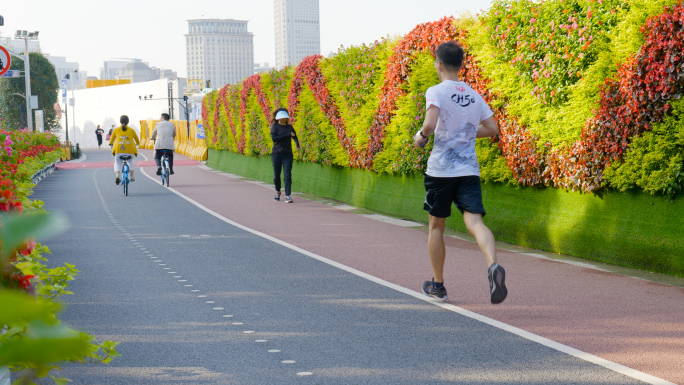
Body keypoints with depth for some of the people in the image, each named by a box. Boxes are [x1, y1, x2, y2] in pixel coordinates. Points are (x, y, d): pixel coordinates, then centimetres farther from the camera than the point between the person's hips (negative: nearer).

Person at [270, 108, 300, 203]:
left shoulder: (289, 127, 10)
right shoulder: (274, 126, 0)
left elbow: (295, 137, 14)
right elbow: (274, 138, -13)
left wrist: (298, 145, -8)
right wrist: (288, 135, -14)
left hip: (287, 154, 2)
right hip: (276, 153, -2)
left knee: (287, 175, -10)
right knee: (276, 175, 6)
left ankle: (287, 196, -12)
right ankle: (278, 191, 32)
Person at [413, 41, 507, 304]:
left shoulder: (436, 92, -6)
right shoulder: (474, 95, 11)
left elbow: (430, 124, -22)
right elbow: (492, 128, 15)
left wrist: (421, 137, -1)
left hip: (441, 170, -3)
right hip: (469, 169, 3)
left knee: (436, 226, 14)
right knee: (474, 221, -9)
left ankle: (437, 285, 25)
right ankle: (493, 266, -39)